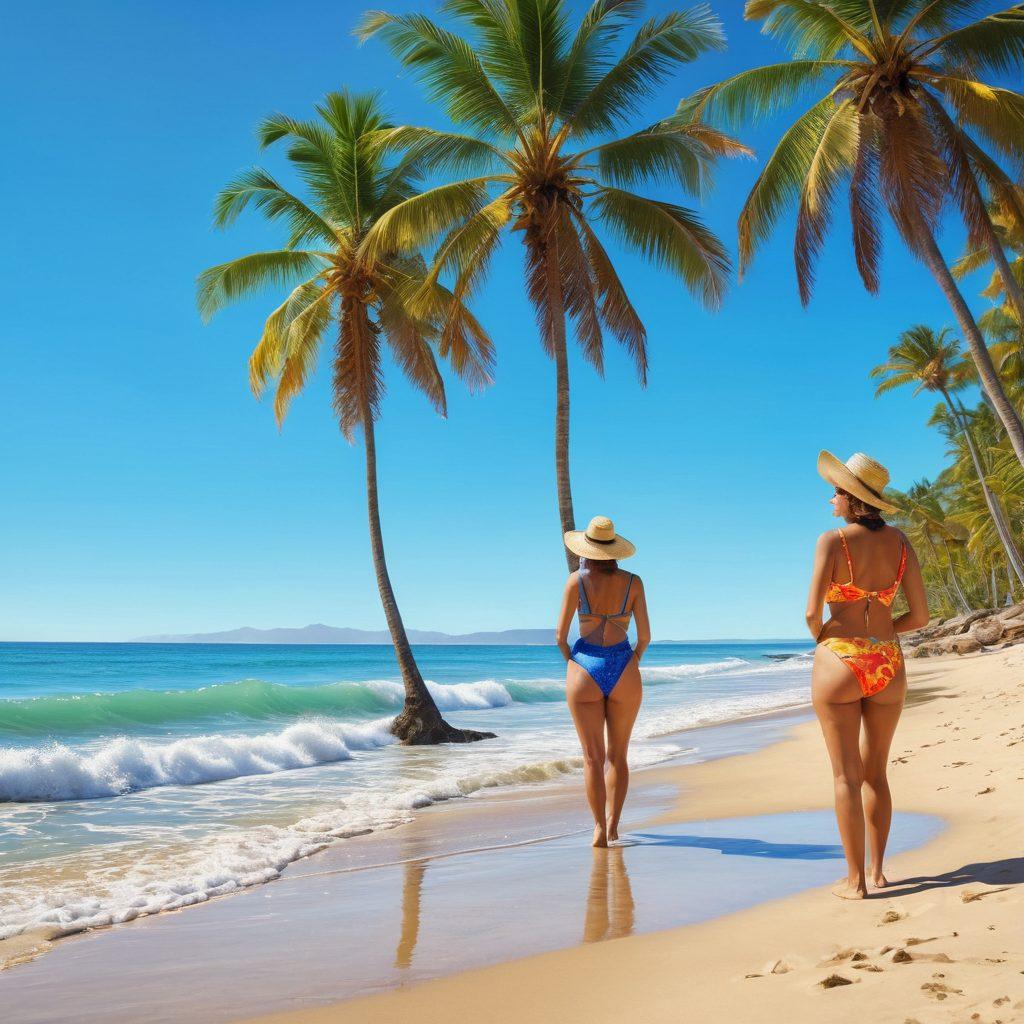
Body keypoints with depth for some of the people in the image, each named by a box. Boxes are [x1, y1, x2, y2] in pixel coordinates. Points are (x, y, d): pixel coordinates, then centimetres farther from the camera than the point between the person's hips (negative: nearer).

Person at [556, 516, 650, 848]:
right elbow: (645, 635, 1)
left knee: (592, 756, 3)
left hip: (585, 669, -1)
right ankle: (612, 826, 15)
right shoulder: (633, 582, 0)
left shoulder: (577, 580, -3)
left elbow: (561, 635, -2)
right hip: (623, 671, 1)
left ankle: (600, 829, -2)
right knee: (618, 755, 14)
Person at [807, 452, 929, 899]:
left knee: (847, 776, 2)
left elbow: (813, 612, -14)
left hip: (838, 662, -5)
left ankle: (855, 879, 7)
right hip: (887, 666, 5)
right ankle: (877, 872, 23)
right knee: (875, 772, 17)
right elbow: (920, 616, 4)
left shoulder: (833, 540, -10)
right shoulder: (899, 542, 4)